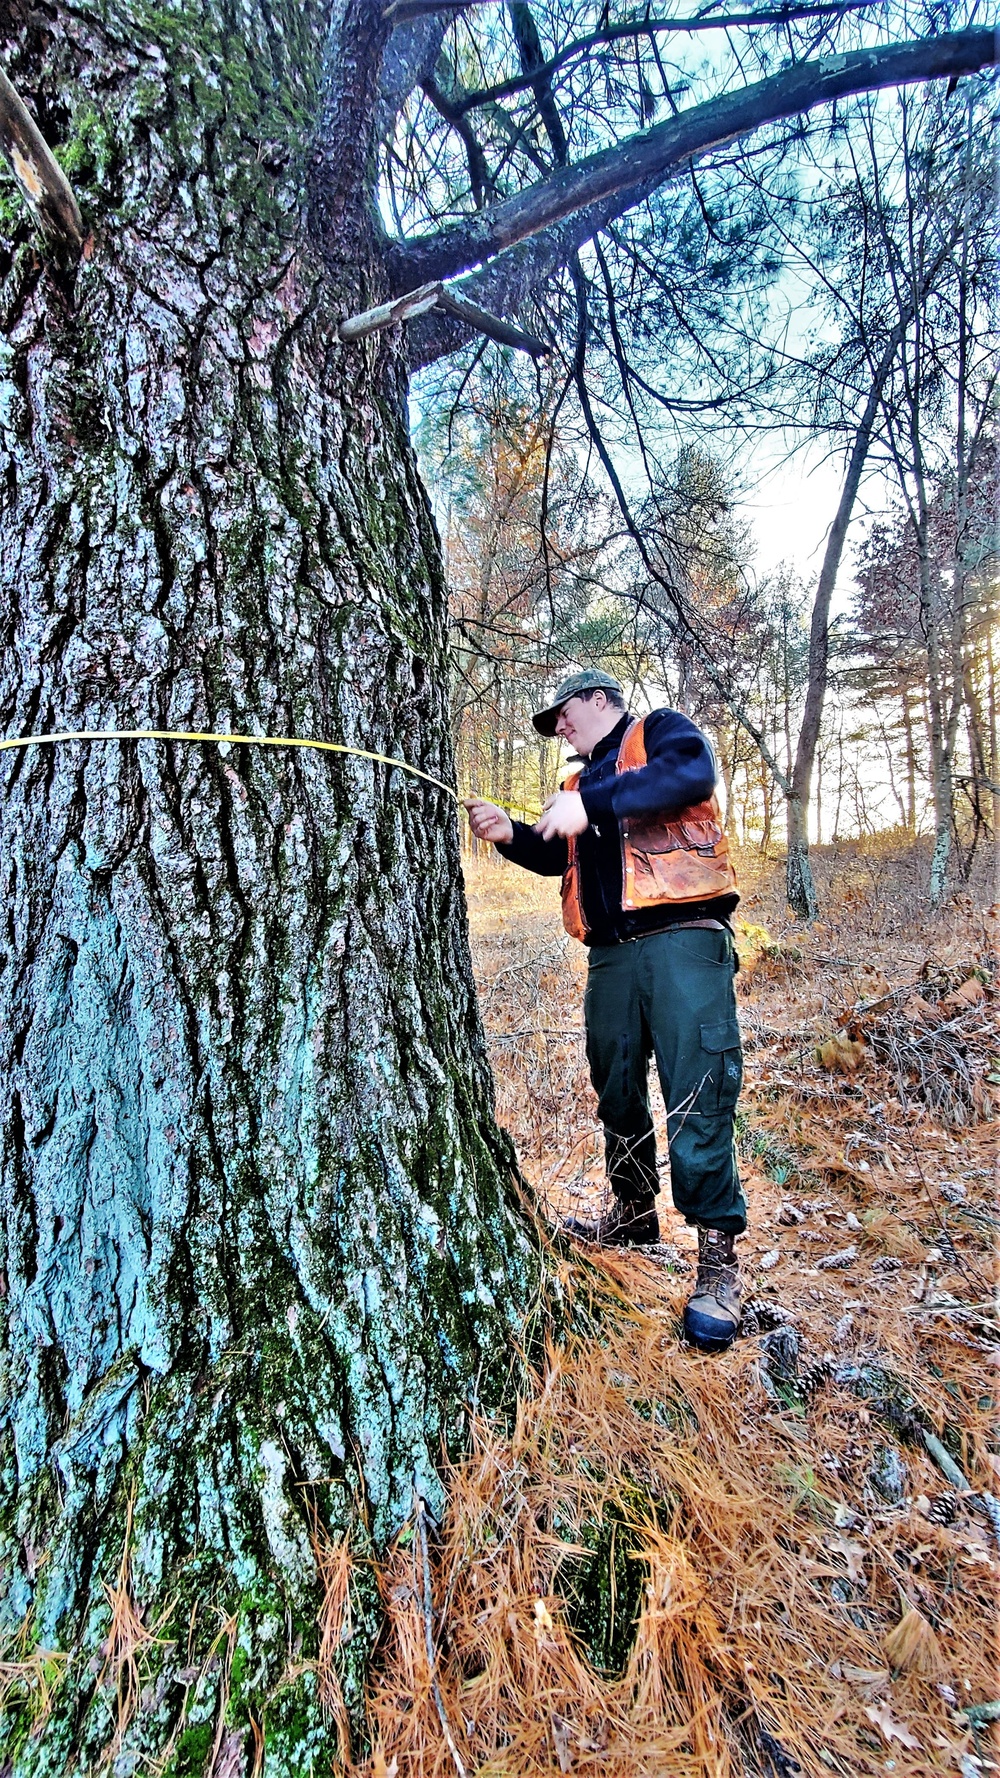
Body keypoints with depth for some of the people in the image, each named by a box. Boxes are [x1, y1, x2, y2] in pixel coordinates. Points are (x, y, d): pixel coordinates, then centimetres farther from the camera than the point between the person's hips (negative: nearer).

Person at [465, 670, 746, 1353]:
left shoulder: (660, 731, 7)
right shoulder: (580, 782, 28)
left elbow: (693, 773, -16)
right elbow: (558, 855, 25)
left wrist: (591, 804, -22)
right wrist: (510, 833, 6)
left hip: (683, 941, -7)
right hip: (612, 956, 7)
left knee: (697, 1099, -9)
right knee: (617, 1093, 13)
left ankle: (719, 1257, 1)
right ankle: (634, 1213, 32)